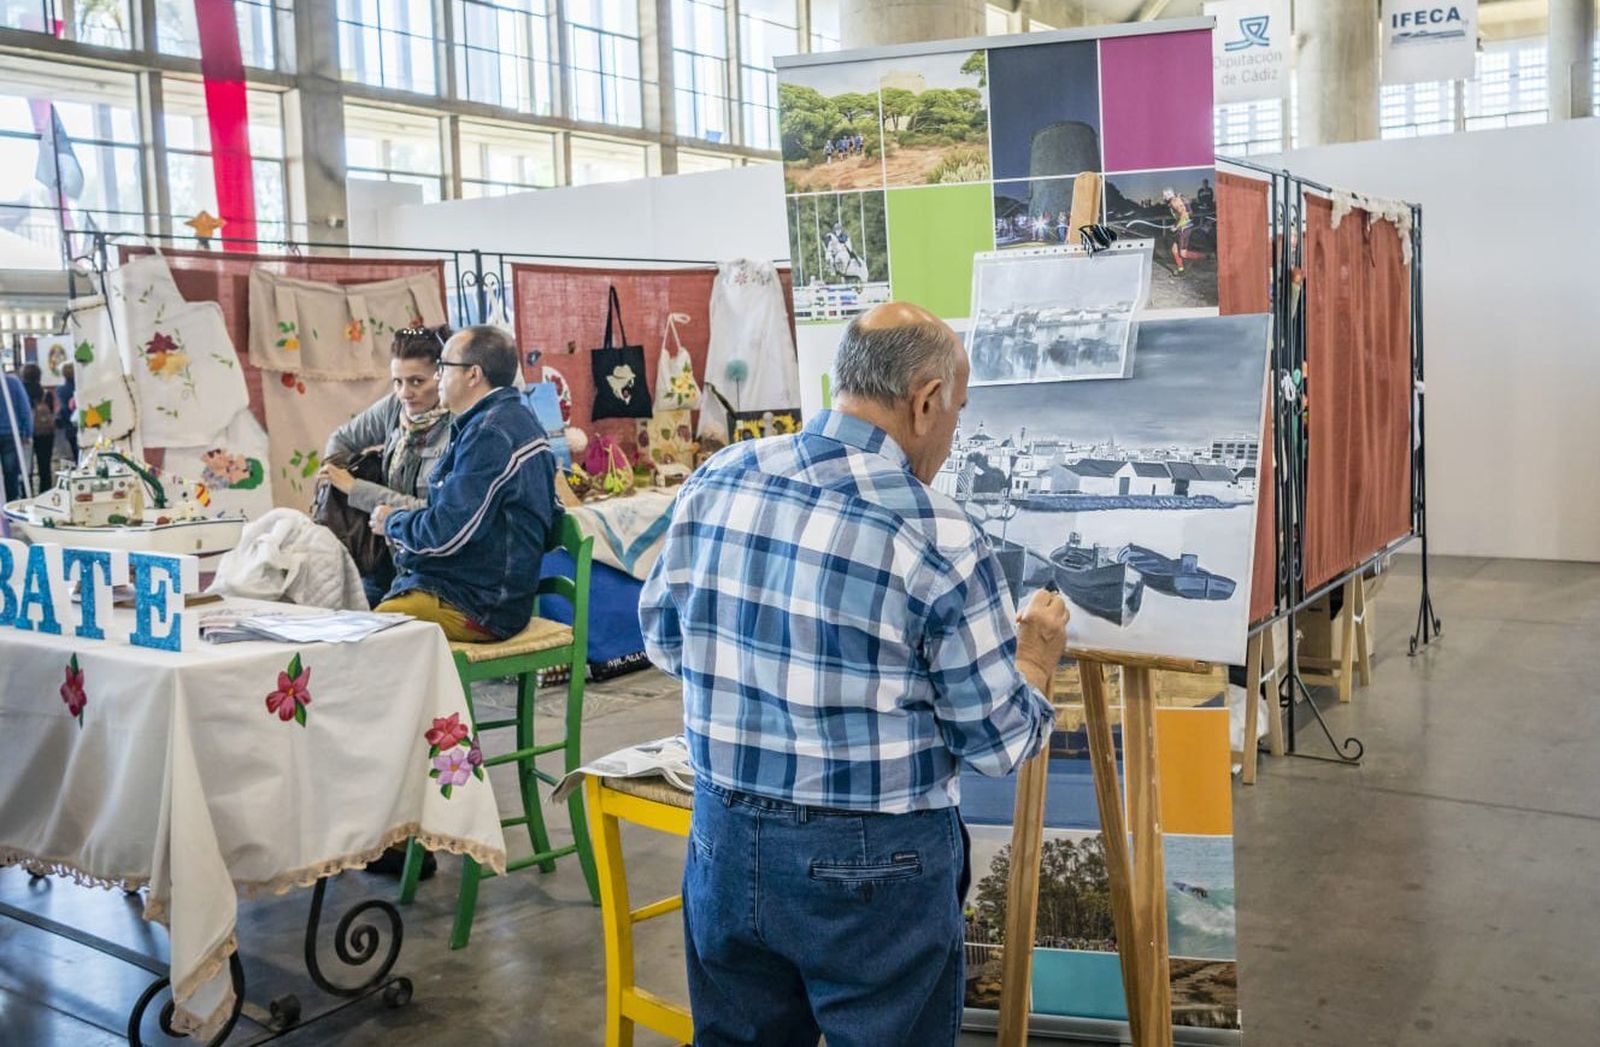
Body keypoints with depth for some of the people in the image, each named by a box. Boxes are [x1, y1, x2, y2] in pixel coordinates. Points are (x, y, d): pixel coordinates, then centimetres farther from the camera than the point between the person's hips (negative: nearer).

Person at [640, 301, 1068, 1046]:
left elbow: (663, 641, 9)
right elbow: (997, 742, -10)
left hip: (726, 843, 5)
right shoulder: (940, 539, -18)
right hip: (873, 865, -4)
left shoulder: (713, 482, -4)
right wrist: (1034, 662, 10)